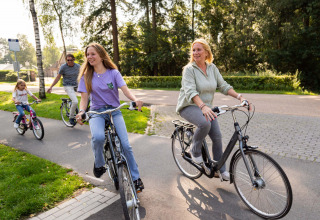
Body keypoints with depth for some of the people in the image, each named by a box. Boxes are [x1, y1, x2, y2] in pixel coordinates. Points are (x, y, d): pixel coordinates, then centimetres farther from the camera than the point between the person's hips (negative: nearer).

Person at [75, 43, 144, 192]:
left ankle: (136, 178, 5)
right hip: (97, 112, 0)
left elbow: (125, 89, -11)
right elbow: (84, 97, -2)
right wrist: (81, 112, -23)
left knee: (125, 145, -14)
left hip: (114, 111, 0)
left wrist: (135, 100, -32)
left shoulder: (113, 73, 2)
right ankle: (99, 164, -2)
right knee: (98, 137, -33)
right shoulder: (86, 76, 6)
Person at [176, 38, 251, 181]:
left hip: (206, 107, 6)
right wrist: (203, 106, -43)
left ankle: (221, 169, 16)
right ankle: (195, 151, -7)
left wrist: (239, 96, -11)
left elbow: (223, 86, 4)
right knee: (205, 123, -35)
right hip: (189, 106, -5)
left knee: (217, 136, -3)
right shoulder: (189, 69, -13)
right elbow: (190, 92, -26)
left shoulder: (212, 68, 5)